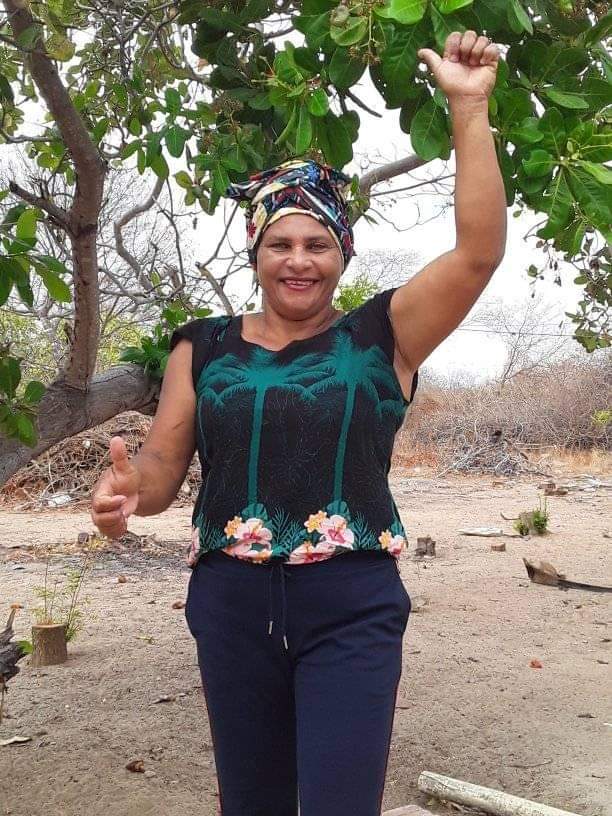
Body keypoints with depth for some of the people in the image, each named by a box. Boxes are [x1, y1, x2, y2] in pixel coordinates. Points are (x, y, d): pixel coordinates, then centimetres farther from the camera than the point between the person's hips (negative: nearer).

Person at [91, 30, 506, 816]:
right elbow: (162, 463, 5)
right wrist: (127, 486, -18)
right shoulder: (204, 348, 7)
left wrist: (468, 108, -12)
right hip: (232, 601, 3)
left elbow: (479, 251, -9)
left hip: (353, 605, -2)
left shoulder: (382, 334, 1)